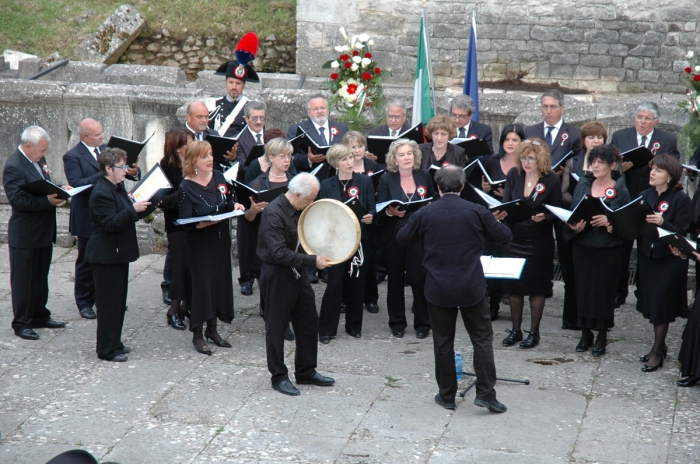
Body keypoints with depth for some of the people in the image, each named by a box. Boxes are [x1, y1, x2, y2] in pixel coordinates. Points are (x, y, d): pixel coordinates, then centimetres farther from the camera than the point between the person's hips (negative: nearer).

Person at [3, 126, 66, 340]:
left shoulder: (39, 160, 7)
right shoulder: (13, 166, -20)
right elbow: (17, 200, -26)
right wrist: (47, 201, -29)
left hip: (43, 232, 9)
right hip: (25, 236, -9)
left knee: (41, 278, 19)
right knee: (23, 280, 2)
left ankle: (40, 316, 31)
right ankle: (21, 323, 11)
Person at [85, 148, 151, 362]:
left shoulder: (118, 187, 12)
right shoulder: (101, 192, -20)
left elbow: (127, 217, 20)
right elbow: (111, 224, -26)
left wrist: (146, 207, 7)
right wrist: (133, 210, -30)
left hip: (119, 254, 10)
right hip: (106, 256, -10)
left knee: (119, 301, 16)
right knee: (109, 303, -3)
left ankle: (115, 343, 26)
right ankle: (107, 350, 4)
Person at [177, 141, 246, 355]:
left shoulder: (219, 177, 2)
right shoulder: (186, 187, -14)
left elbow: (228, 201, 16)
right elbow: (186, 222, -16)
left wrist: (236, 206, -5)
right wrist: (205, 223, -31)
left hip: (221, 239, 6)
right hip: (200, 243, -6)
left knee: (220, 281, 10)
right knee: (202, 284, -4)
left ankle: (212, 329, 25)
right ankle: (197, 334, 7)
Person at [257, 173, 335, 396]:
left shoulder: (299, 209, 6)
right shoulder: (274, 213, -22)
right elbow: (280, 253, -28)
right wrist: (313, 260, -27)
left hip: (296, 271, 9)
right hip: (276, 274, -9)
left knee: (309, 321, 13)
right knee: (276, 326, 4)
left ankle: (306, 371, 26)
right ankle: (279, 377, 15)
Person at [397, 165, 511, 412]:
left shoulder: (424, 215, -6)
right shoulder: (476, 212, -8)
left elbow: (402, 239, 9)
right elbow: (505, 236, 3)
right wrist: (493, 223, 22)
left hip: (438, 289, 1)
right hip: (472, 287, -1)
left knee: (443, 342, 10)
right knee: (482, 338, 9)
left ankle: (447, 395, 16)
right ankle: (485, 392, 3)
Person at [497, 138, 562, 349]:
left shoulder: (552, 180, -9)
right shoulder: (514, 175, 0)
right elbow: (506, 203, 0)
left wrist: (544, 218, -24)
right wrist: (501, 213, -22)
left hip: (539, 242, -3)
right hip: (514, 239, 3)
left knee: (536, 287, 5)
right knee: (514, 285, 9)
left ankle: (534, 332, 17)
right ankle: (515, 330, 22)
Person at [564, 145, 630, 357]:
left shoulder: (621, 191, -3)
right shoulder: (582, 185, 6)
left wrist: (609, 222, -21)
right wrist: (576, 226, -13)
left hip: (608, 250, -3)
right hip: (582, 246, 3)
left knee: (604, 289, 2)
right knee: (582, 287, 5)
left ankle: (602, 335, 15)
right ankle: (585, 333, 19)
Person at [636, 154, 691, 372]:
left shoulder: (681, 199, -12)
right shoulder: (646, 195, 4)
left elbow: (681, 232, -16)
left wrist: (662, 222, -30)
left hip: (669, 259, -5)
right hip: (647, 256, 5)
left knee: (660, 304, -1)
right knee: (650, 303, 11)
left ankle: (657, 351, 10)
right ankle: (660, 345, 27)